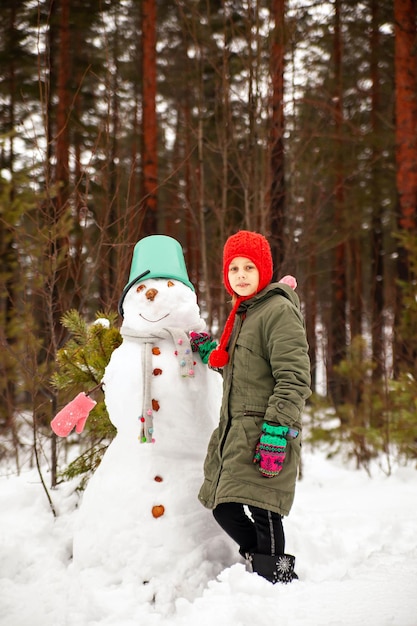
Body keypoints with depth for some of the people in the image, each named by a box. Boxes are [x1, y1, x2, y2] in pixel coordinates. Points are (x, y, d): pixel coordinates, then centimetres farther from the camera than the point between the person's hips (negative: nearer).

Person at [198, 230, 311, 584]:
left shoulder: (279, 310, -10)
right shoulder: (242, 313, 19)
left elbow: (293, 379, -17)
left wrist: (277, 431, -24)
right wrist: (213, 356, 14)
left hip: (265, 433, -10)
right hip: (234, 431, 10)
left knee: (262, 510, -12)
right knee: (223, 507, 11)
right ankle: (278, 569, 23)